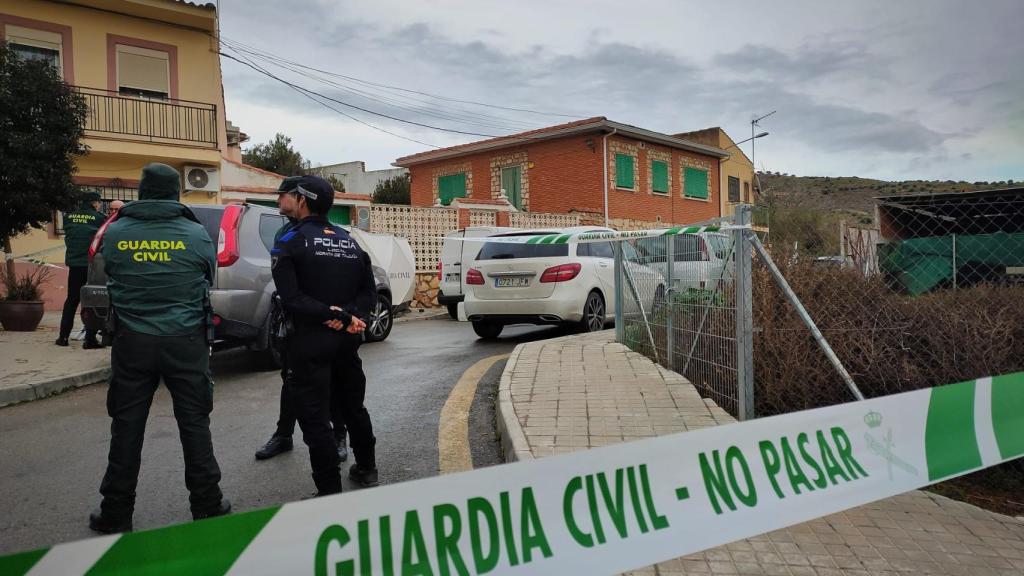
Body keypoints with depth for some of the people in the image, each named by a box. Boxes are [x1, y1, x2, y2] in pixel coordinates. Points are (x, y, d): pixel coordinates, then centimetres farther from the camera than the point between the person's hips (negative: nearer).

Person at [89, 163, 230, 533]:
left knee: (127, 427, 12)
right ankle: (207, 505, 16)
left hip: (132, 341, 1)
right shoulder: (196, 234, -7)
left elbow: (111, 280, 9)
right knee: (194, 424, 8)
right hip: (185, 341, -1)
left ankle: (116, 513, 21)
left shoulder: (114, 233, -3)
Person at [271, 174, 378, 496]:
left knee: (315, 417, 1)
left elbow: (292, 297, -19)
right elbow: (368, 292, 6)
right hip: (347, 339, 6)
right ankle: (366, 469, 35)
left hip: (311, 342, -6)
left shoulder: (290, 243, -7)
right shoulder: (350, 243, 11)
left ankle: (330, 490, 4)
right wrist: (347, 316, -8)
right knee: (353, 406, 21)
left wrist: (335, 314, -17)